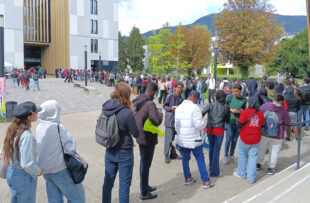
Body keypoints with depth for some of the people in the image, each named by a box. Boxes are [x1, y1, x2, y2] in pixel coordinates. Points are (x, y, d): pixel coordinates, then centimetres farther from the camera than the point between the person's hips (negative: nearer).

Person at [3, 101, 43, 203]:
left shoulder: (13, 130, -1)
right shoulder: (26, 135, -28)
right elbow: (27, 164, -30)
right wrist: (38, 171, -11)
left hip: (11, 172, 8)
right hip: (24, 176, -8)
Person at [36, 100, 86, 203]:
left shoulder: (39, 128, -1)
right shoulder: (58, 127, -20)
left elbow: (42, 147, 7)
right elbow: (70, 148, -17)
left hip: (46, 171, 7)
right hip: (60, 170, -7)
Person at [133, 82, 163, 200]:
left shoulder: (137, 101, 3)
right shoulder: (150, 104, -24)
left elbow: (134, 116, 12)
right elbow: (157, 121, -24)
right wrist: (159, 113, -6)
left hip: (140, 136, 8)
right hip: (148, 138, -8)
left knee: (143, 163, 22)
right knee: (146, 165, 4)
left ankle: (145, 186, 39)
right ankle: (144, 193, 19)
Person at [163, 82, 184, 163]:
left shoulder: (181, 98, 8)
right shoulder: (170, 96, -8)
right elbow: (165, 106, -2)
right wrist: (170, 108, -18)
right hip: (170, 120, -5)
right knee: (168, 138, -4)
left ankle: (173, 154, 27)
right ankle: (166, 155, 8)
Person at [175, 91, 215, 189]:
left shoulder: (179, 108, 6)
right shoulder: (194, 107, -17)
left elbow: (176, 124, 12)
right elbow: (199, 125, -21)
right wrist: (204, 121, -1)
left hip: (182, 139, 6)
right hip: (194, 139, -6)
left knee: (185, 158, 16)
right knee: (200, 159, 5)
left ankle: (187, 178, 27)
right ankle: (205, 181, 13)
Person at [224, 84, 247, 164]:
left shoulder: (244, 99, 0)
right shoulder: (229, 97, -3)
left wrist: (241, 111, -14)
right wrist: (231, 110, -11)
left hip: (239, 122, 2)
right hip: (230, 121, -2)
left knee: (235, 139, 12)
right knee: (229, 139, -2)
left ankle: (231, 155, 28)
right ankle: (226, 156, 13)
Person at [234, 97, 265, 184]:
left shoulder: (245, 112, -15)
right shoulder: (260, 113, -3)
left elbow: (239, 124, -17)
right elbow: (263, 125, 6)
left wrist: (237, 123, 4)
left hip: (245, 138, -3)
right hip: (256, 140, 3)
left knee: (242, 155, 17)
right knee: (253, 158, 9)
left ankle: (242, 173, 29)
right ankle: (251, 178, 13)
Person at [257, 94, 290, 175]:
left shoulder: (264, 106, -5)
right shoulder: (283, 110, -8)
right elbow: (287, 122, 1)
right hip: (277, 135, -2)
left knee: (261, 148, 18)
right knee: (274, 151, 11)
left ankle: (258, 164, 30)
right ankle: (271, 168, 18)